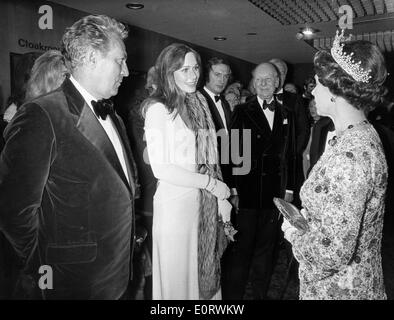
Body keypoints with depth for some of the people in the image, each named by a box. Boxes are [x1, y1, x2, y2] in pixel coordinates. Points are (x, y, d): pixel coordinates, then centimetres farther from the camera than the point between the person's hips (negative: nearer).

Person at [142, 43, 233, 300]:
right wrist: (211, 183, -13)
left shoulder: (200, 103, 8)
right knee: (178, 274, 11)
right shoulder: (159, 108, -13)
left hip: (207, 201, 6)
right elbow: (161, 168, -18)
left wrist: (222, 198, 3)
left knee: (207, 267, 19)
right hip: (177, 201, -6)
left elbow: (210, 157, 8)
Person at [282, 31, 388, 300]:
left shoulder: (348, 155, -29)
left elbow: (333, 252, -30)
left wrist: (294, 233, -13)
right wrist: (307, 217, 4)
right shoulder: (364, 134, 2)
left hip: (337, 287, -8)